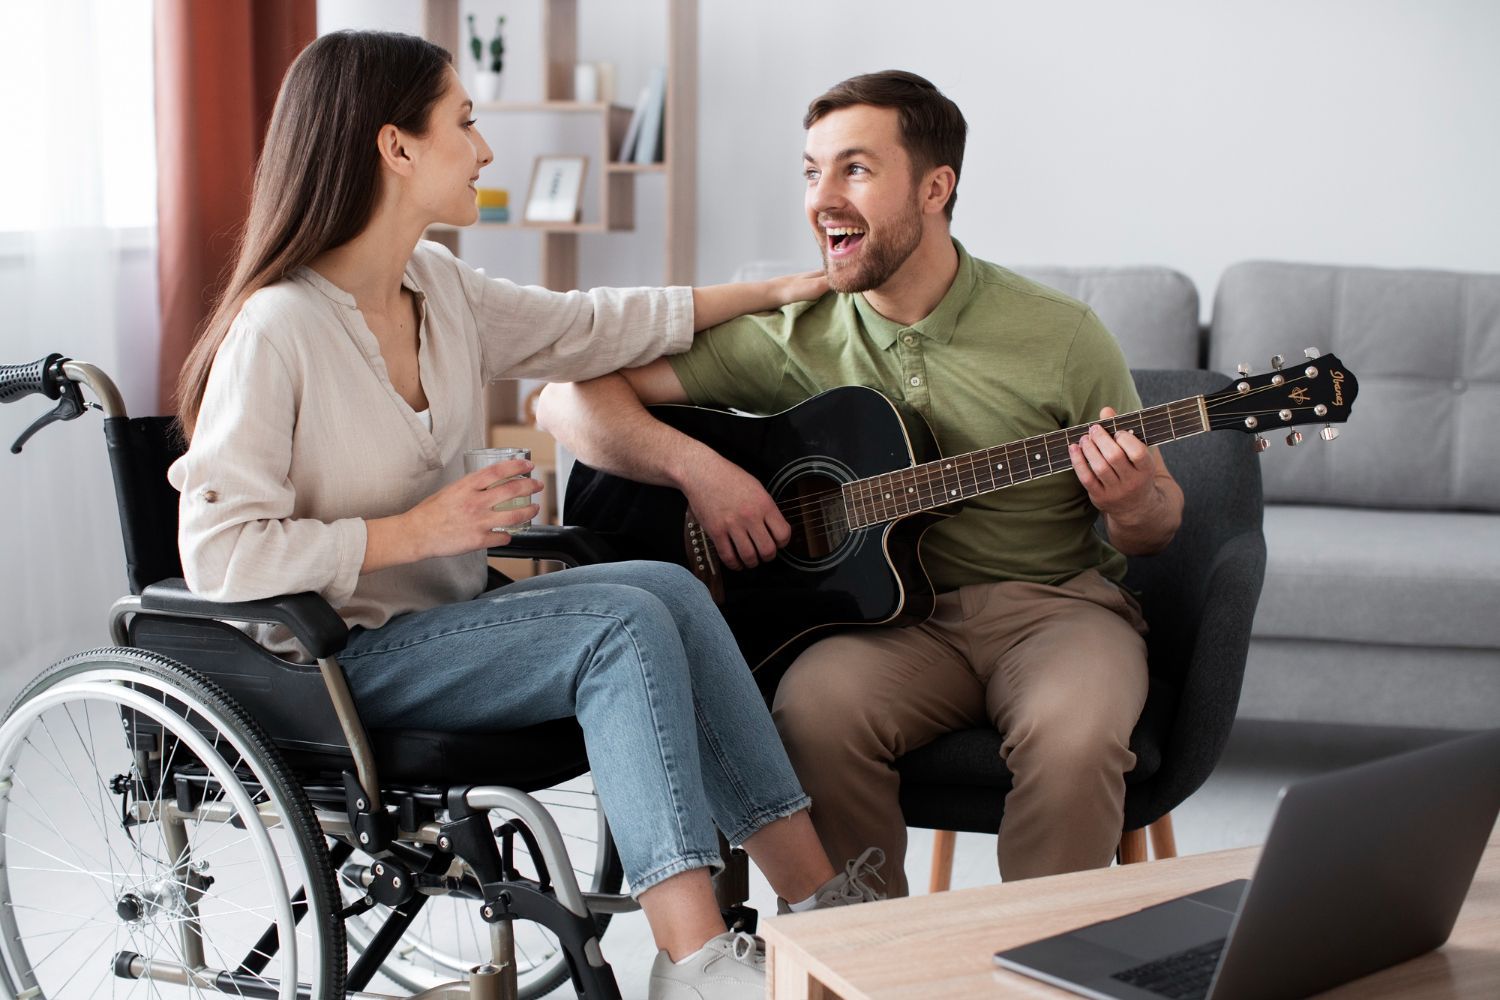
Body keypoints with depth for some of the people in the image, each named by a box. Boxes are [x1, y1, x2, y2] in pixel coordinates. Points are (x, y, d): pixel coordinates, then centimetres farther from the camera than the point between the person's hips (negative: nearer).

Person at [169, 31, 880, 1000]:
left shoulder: (439, 285, 4)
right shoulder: (277, 329, -20)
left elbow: (589, 327, 19)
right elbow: (218, 555, -24)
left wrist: (769, 291, 22)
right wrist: (416, 530, -21)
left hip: (446, 613, 8)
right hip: (339, 658, -8)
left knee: (668, 587, -15)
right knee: (626, 624, -23)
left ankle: (827, 904, -14)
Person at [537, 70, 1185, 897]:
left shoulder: (1060, 336, -2)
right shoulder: (793, 335, 0)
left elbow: (1159, 523, 7)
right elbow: (571, 399, -2)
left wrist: (1133, 504, -18)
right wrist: (700, 469, -18)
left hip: (1052, 601, -1)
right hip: (891, 611, 1)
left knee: (1073, 731, -34)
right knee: (816, 705, -32)